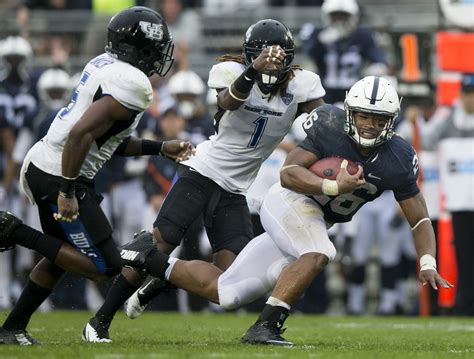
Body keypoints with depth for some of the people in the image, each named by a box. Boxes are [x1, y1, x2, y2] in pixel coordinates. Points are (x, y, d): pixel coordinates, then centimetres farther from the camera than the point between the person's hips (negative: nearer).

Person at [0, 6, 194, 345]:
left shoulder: (103, 65, 11)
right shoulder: (132, 85, -18)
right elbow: (81, 133, -27)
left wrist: (160, 148, 22)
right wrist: (68, 192, -24)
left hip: (41, 165, 10)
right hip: (60, 177, -10)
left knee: (61, 258, 25)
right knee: (105, 266, -5)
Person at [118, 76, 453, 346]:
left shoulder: (398, 160, -8)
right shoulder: (330, 128, -18)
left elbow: (420, 219, -2)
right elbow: (288, 173, -23)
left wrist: (427, 264, -16)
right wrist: (333, 187, -37)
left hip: (316, 222, 5)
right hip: (290, 201, -5)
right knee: (318, 254, -36)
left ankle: (156, 262, 26)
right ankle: (265, 325, -31)